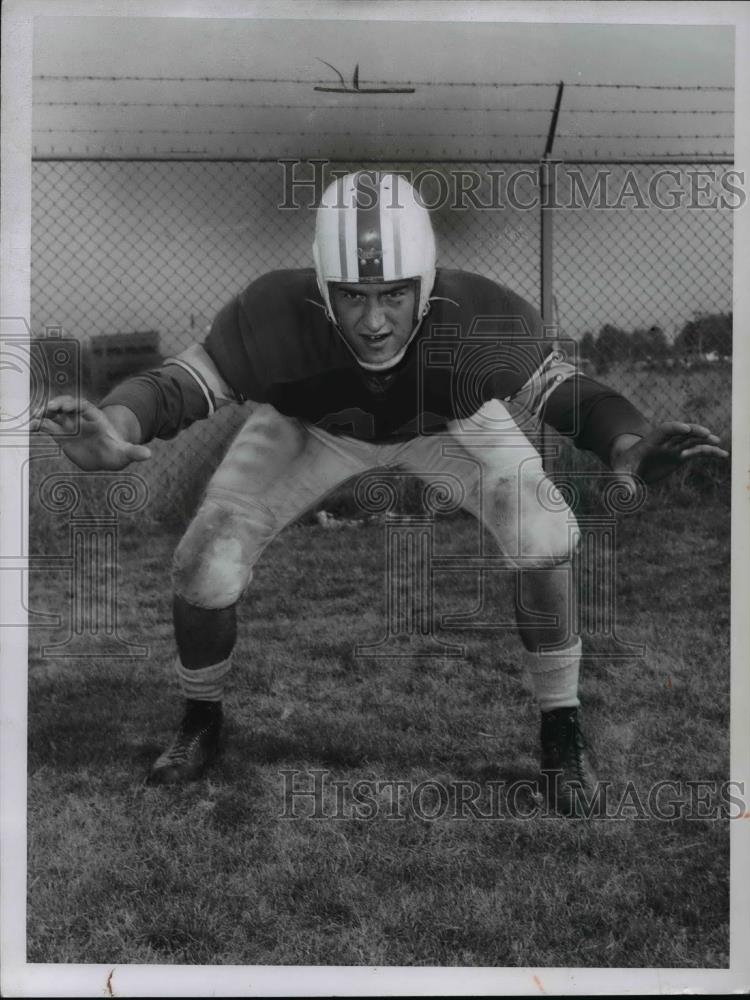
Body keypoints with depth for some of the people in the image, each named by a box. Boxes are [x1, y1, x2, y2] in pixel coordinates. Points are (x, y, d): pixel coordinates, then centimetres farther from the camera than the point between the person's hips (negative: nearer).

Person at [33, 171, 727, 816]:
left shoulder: (482, 318, -38)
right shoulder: (274, 316, -38)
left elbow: (565, 392, -30)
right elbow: (175, 385, -32)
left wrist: (629, 445, -52)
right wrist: (118, 427, -55)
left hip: (452, 426, 0)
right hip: (313, 429, 1)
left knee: (544, 543, -23)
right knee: (205, 571, -12)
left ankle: (562, 730, 3)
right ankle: (201, 724, 20)